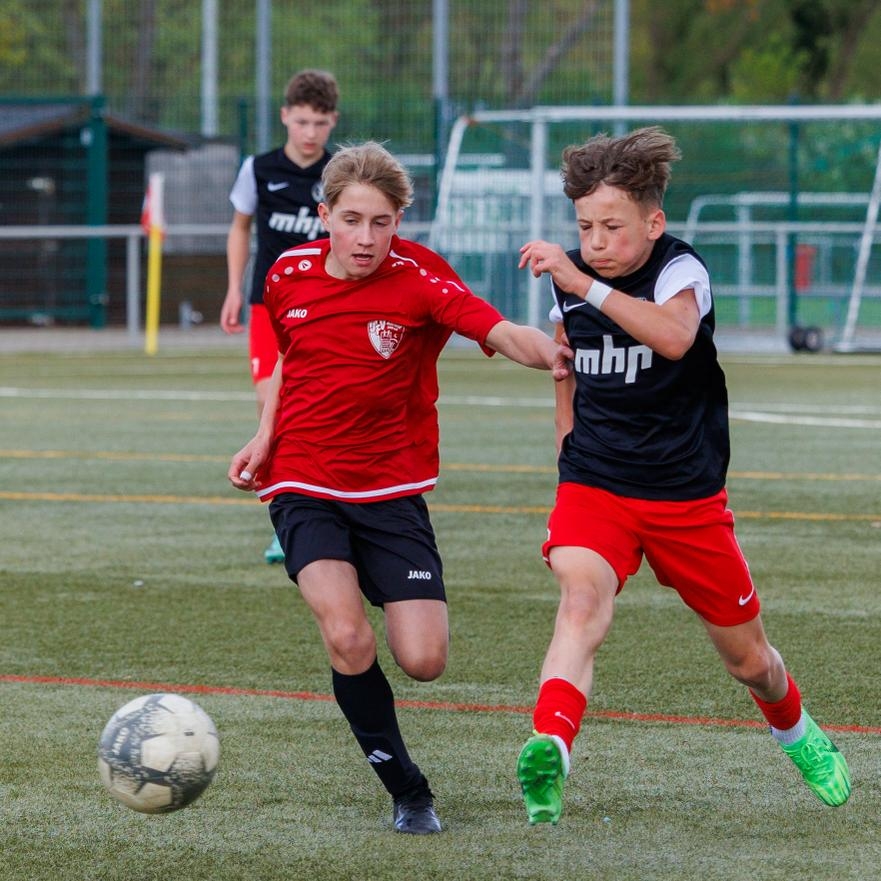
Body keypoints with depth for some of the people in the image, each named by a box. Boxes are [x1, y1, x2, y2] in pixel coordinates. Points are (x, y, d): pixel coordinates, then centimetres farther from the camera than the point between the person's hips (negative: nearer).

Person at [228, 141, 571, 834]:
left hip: (391, 491, -1)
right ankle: (406, 791, -4)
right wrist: (265, 437, 8)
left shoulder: (418, 278, -12)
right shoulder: (289, 276, -1)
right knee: (347, 637, -22)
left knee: (423, 661, -8)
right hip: (304, 488, 1)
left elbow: (498, 331, -28)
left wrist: (545, 352, -50)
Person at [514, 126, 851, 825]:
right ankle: (550, 751, -50)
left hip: (687, 497, -2)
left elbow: (674, 336, -40)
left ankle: (797, 733, 47)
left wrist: (585, 285, -47)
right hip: (593, 486, 2)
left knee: (748, 658, 13)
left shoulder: (680, 270, -16)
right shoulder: (568, 289, -1)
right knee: (583, 597, -31)